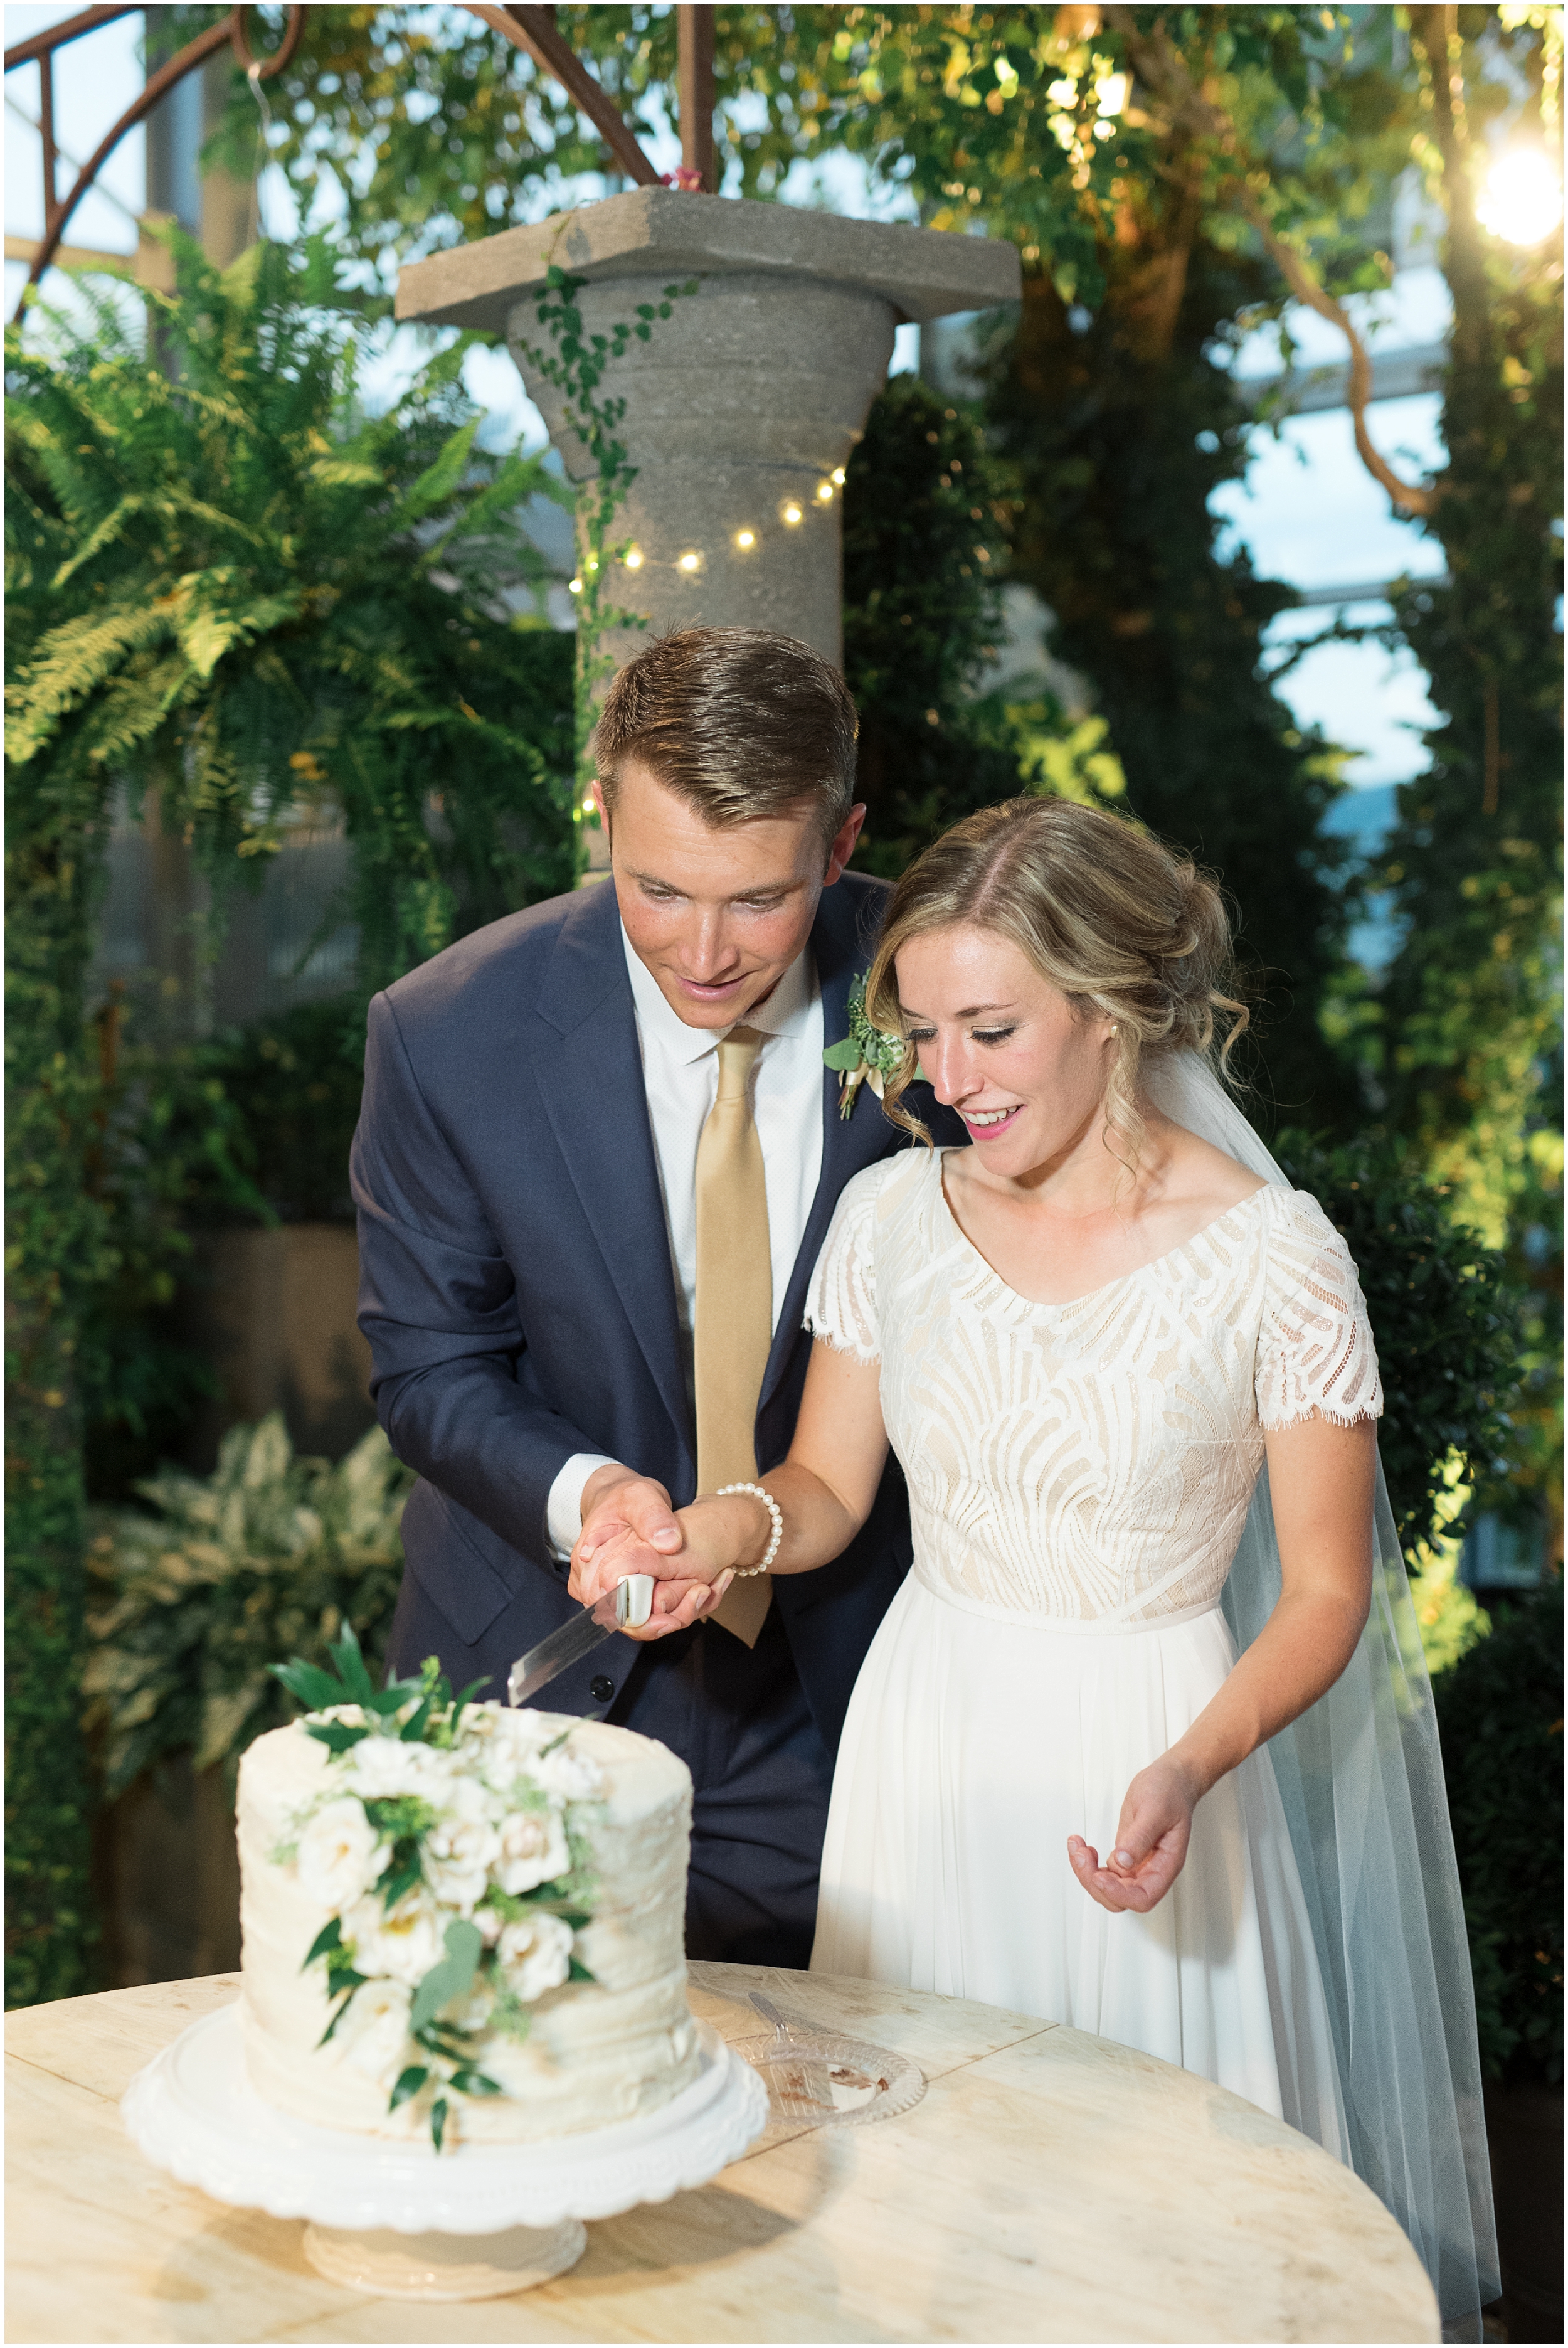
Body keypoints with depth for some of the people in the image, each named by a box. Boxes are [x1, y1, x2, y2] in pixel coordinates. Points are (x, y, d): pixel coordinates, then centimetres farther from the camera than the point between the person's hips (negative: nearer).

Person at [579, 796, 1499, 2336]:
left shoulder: (1272, 1259, -14)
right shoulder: (892, 1214, -3)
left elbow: (1326, 1589, -7)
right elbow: (828, 1486, 9)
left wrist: (1192, 1768, -23)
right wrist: (732, 1526, -13)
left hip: (1144, 1759, -3)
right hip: (926, 1739, 3)